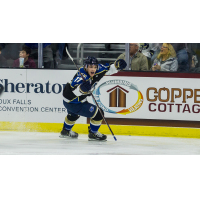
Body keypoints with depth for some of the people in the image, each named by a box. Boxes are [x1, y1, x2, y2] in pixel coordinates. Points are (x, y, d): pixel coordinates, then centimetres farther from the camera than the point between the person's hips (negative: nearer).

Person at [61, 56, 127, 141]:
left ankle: (66, 131, 64)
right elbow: (74, 91, -49)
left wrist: (116, 66, -16)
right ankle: (93, 134, 9)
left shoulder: (97, 70, -12)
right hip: (72, 103, -10)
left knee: (74, 114, 39)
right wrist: (81, 89, -70)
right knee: (98, 113, -12)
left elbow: (108, 69, 2)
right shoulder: (82, 76, -36)